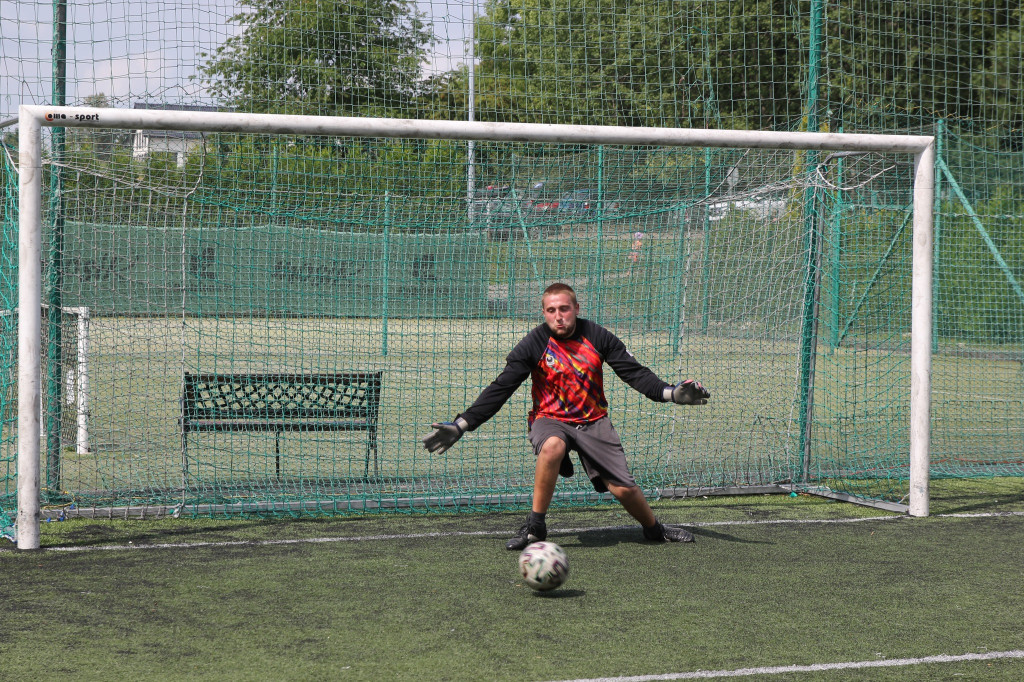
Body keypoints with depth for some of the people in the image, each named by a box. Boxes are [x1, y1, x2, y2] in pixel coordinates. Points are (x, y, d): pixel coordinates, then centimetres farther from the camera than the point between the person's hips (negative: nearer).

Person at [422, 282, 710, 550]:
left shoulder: (597, 336, -4)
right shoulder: (534, 344, -9)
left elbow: (634, 372, 1)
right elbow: (500, 390, -7)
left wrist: (670, 393, -14)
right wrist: (460, 425, -12)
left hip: (594, 421, 2)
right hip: (550, 420, -2)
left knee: (623, 488, -9)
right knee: (552, 447, -38)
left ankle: (654, 529, 24)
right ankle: (535, 526, -23)